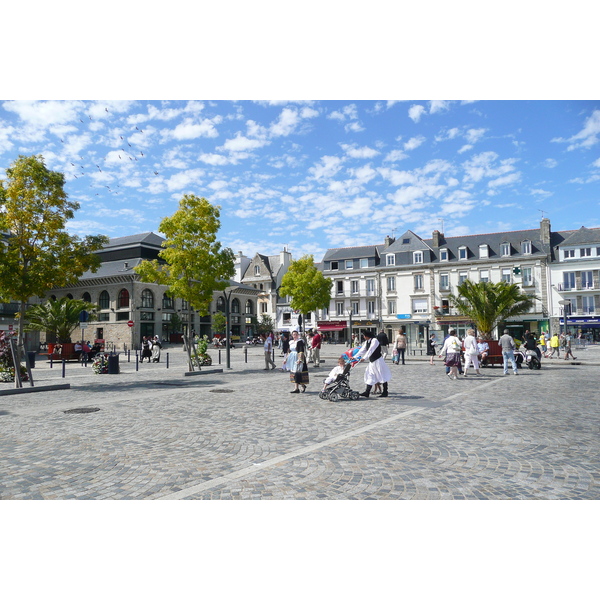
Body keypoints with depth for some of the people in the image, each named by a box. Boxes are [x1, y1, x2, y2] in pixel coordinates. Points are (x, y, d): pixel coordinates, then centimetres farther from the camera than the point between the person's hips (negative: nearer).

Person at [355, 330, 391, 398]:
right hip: (372, 361, 9)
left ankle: (385, 393, 8)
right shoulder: (366, 342, 9)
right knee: (370, 376, 6)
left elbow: (371, 350, -26)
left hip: (378, 360, -9)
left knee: (382, 377, 0)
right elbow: (362, 350, 10)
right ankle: (367, 392, 7)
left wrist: (364, 358, -32)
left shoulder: (374, 340, -17)